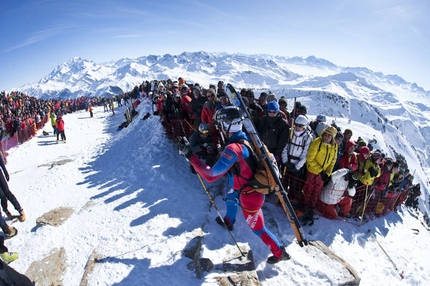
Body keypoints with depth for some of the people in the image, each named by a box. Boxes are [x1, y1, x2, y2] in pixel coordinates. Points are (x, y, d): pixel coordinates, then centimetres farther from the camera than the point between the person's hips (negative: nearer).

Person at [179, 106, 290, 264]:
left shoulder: (233, 149, -34)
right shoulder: (246, 139, -8)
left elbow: (211, 175, -33)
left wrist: (191, 156, -27)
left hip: (249, 196, -9)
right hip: (254, 186, 9)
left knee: (258, 228, 11)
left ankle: (280, 253, 31)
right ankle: (229, 221, 63)